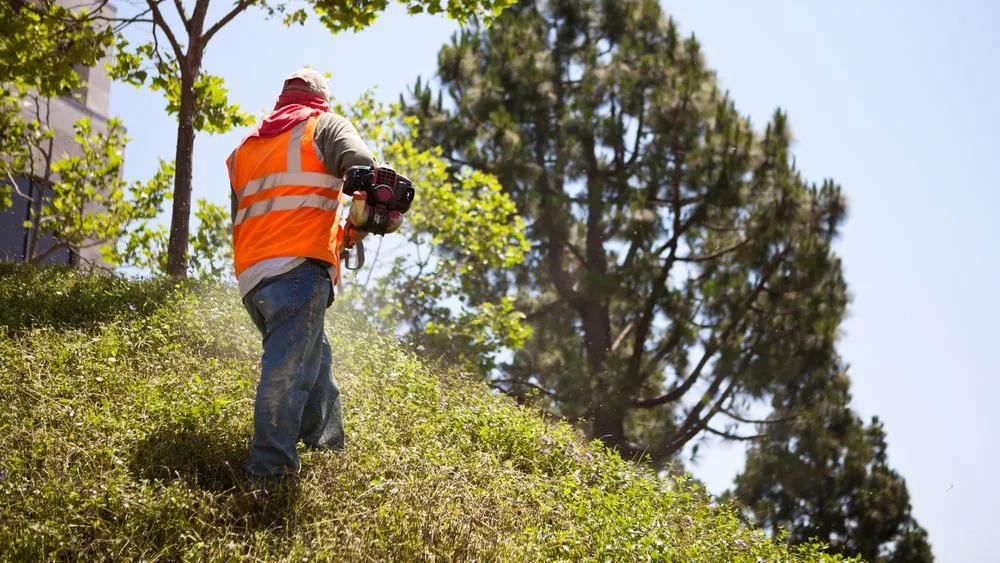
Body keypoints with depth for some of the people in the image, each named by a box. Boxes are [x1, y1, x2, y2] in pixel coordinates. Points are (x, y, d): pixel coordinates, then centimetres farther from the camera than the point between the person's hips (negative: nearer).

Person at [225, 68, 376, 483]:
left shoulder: (245, 146, 27)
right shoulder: (324, 125, 10)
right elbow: (365, 170, -9)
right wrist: (358, 227, 6)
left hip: (250, 276, 7)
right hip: (299, 267, -7)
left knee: (314, 364, 17)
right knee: (288, 371, -15)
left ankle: (331, 452, 17)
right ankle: (268, 472, -24)